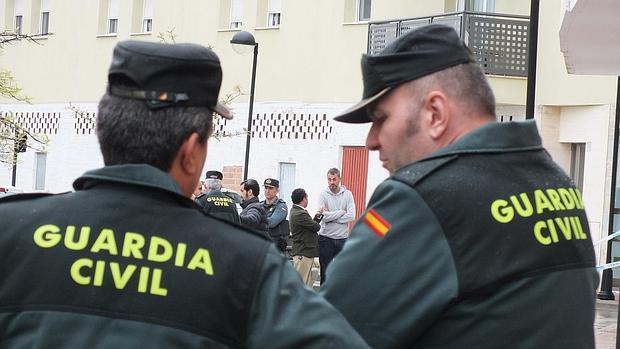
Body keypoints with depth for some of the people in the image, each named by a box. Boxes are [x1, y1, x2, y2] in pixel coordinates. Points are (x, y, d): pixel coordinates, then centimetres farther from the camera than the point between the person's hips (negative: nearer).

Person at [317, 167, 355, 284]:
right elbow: (324, 216, -14)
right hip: (326, 238, -1)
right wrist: (341, 212, -8)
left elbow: (351, 216, -11)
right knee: (325, 270, 6)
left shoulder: (347, 194, 2)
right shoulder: (323, 194, -2)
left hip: (343, 238, 1)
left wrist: (331, 217, -13)